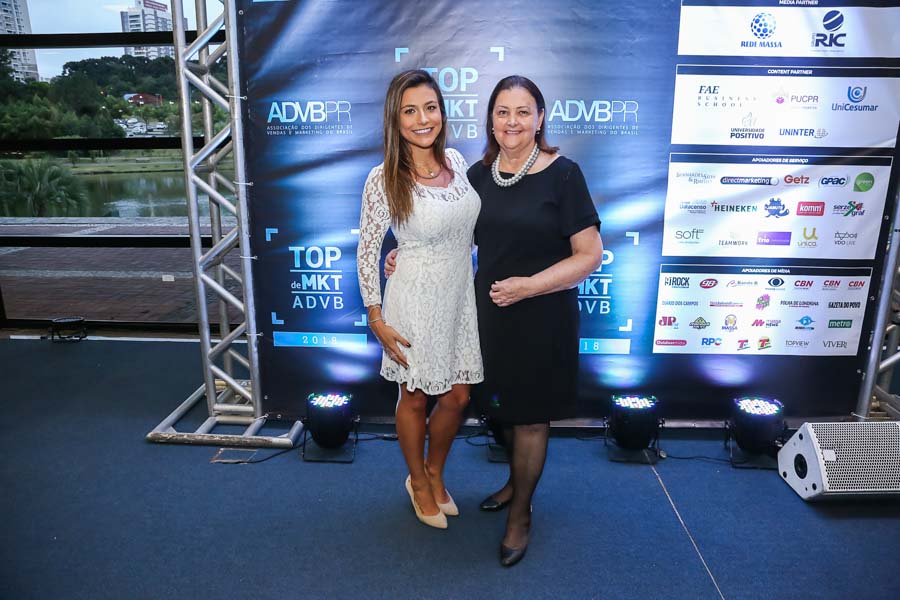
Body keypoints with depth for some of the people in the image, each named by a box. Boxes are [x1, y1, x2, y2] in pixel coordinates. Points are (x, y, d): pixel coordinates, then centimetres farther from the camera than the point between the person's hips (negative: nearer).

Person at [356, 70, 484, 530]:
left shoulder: (456, 160, 0)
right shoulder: (383, 180, -16)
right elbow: (367, 253, -10)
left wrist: (480, 291, 15)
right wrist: (377, 321, -10)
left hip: (461, 297, 5)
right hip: (416, 301, -5)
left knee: (457, 397, 14)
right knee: (415, 398, 13)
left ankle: (435, 473, 42)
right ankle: (419, 483, 39)